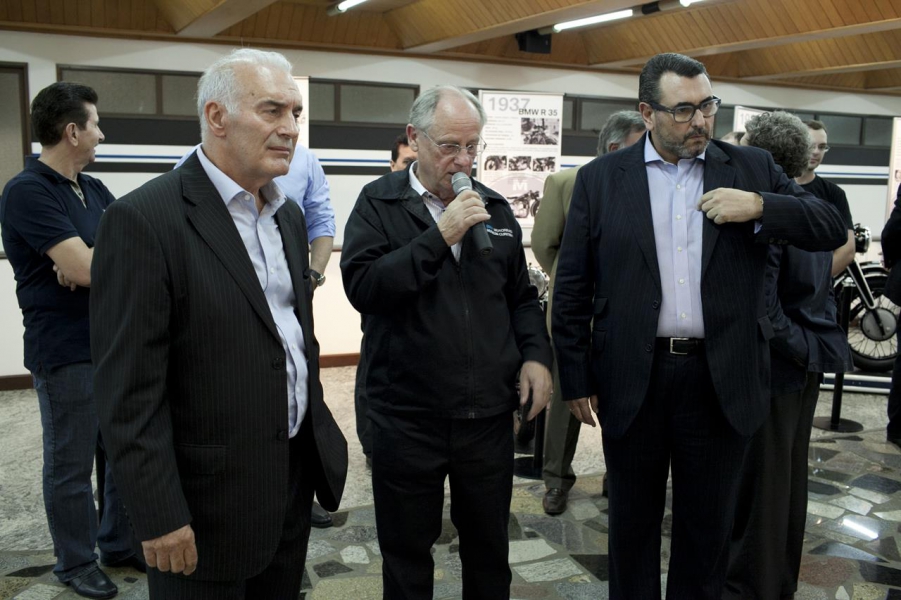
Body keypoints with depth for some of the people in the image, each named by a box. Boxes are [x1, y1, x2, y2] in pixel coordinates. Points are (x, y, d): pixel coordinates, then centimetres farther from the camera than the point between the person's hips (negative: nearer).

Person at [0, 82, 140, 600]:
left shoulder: (95, 189, 10)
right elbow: (86, 268, -23)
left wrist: (94, 258, -15)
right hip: (66, 351, -8)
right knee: (72, 464, 8)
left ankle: (120, 544, 33)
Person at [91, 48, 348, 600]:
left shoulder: (288, 215, 8)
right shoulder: (144, 219, -17)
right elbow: (130, 387, -18)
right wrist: (160, 517, -17)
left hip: (296, 479, 7)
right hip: (208, 501, -7)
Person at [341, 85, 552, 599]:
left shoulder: (495, 208, 9)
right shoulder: (379, 203, -4)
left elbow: (521, 296, 15)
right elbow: (362, 285, -18)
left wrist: (536, 355, 0)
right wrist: (439, 237, -22)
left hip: (489, 415, 4)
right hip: (407, 418, -3)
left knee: (489, 550, 19)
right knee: (408, 556, 15)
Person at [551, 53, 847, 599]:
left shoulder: (752, 169, 4)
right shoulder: (600, 179, 0)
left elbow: (833, 229, 1)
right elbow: (572, 289, 0)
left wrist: (761, 206, -16)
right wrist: (575, 380, -2)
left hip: (723, 381, 1)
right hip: (633, 382, -1)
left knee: (709, 523, 16)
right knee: (633, 519, 16)